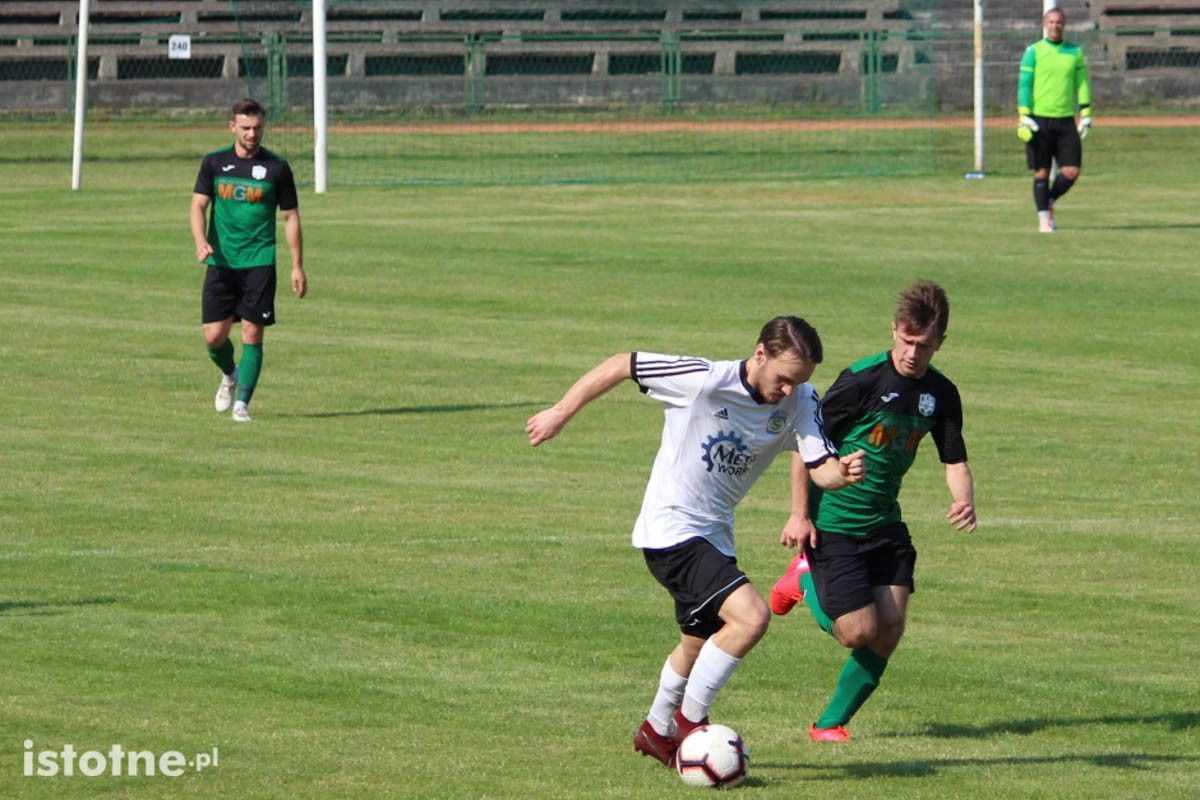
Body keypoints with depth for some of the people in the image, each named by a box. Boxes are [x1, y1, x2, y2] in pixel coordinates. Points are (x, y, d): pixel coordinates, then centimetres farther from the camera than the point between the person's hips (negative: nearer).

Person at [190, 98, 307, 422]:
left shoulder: (276, 168, 1)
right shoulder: (214, 163, 5)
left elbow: (291, 216, 6)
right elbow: (198, 205, 2)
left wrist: (297, 266, 3)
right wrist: (201, 242, -18)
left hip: (259, 263, -2)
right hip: (221, 262, 2)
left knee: (252, 334, -7)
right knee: (214, 335, -1)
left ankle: (242, 403, 0)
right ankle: (230, 375, 30)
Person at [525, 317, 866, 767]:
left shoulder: (799, 403, -5)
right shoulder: (704, 381, -22)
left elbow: (820, 469, -11)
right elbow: (619, 366, -14)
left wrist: (843, 472, -35)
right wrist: (561, 413, -9)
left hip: (713, 536, 8)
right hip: (671, 530, -8)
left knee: (700, 644, 25)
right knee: (751, 616, -22)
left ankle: (657, 732, 49)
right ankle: (690, 720, -6)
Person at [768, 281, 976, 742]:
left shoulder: (941, 394, 1)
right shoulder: (862, 380, -17)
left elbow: (955, 461, 9)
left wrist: (964, 500, -14)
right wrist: (800, 514, -13)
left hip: (885, 526, 6)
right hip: (832, 526, -6)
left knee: (889, 631, -2)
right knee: (858, 631, -9)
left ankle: (831, 723, 15)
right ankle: (806, 579, 20)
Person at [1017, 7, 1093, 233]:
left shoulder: (1074, 52, 10)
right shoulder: (1033, 52, 1)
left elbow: (1082, 84, 12)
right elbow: (1024, 84, -2)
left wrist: (1086, 114, 5)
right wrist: (1024, 116, -9)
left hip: (1066, 120, 3)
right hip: (1040, 119, -3)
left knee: (1071, 172, -3)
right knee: (1042, 172, -1)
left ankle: (1049, 201, 22)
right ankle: (1043, 217, 10)